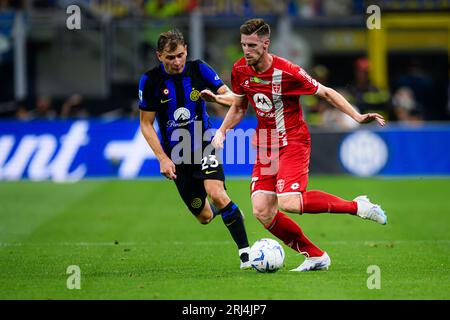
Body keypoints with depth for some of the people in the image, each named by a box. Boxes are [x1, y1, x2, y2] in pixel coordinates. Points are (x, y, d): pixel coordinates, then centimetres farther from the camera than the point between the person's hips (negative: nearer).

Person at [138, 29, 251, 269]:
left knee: (217, 195, -28)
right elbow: (146, 124, -2)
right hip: (176, 156, 1)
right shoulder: (151, 80, -8)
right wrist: (163, 158, -10)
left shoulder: (198, 69, -6)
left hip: (204, 146, -1)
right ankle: (225, 209, 43)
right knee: (204, 217, 5)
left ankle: (245, 252, -22)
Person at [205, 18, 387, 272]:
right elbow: (239, 108, 18)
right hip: (265, 146, 6)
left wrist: (357, 116, -16)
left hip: (293, 142, -6)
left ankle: (357, 206, -8)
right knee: (262, 211, -7)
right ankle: (315, 256, 7)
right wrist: (222, 130, 3)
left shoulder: (287, 72, -17)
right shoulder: (240, 71, 1)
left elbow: (325, 93, -8)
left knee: (288, 203, -27)